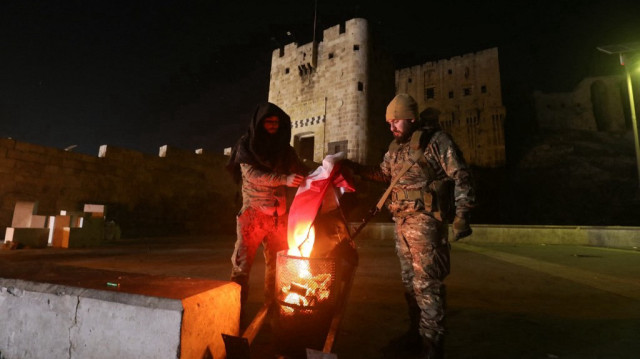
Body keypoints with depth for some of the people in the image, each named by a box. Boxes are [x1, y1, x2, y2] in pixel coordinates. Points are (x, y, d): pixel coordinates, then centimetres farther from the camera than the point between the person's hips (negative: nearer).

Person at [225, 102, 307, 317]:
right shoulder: (246, 145, 2)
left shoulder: (284, 148, 13)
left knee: (277, 261, 6)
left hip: (279, 214, 4)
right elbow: (251, 174, -13)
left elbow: (301, 171, 8)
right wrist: (284, 179, -27)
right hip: (253, 212, -3)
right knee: (243, 260, -2)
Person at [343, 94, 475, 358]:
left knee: (426, 283, -5)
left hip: (425, 221, -8)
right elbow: (383, 173, 26)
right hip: (401, 221, 8)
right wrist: (356, 168, 14)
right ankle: (416, 334, 31)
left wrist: (461, 215, -17)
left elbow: (461, 177, -9)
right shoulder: (396, 146, 15)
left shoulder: (436, 140, -7)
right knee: (410, 280, 15)